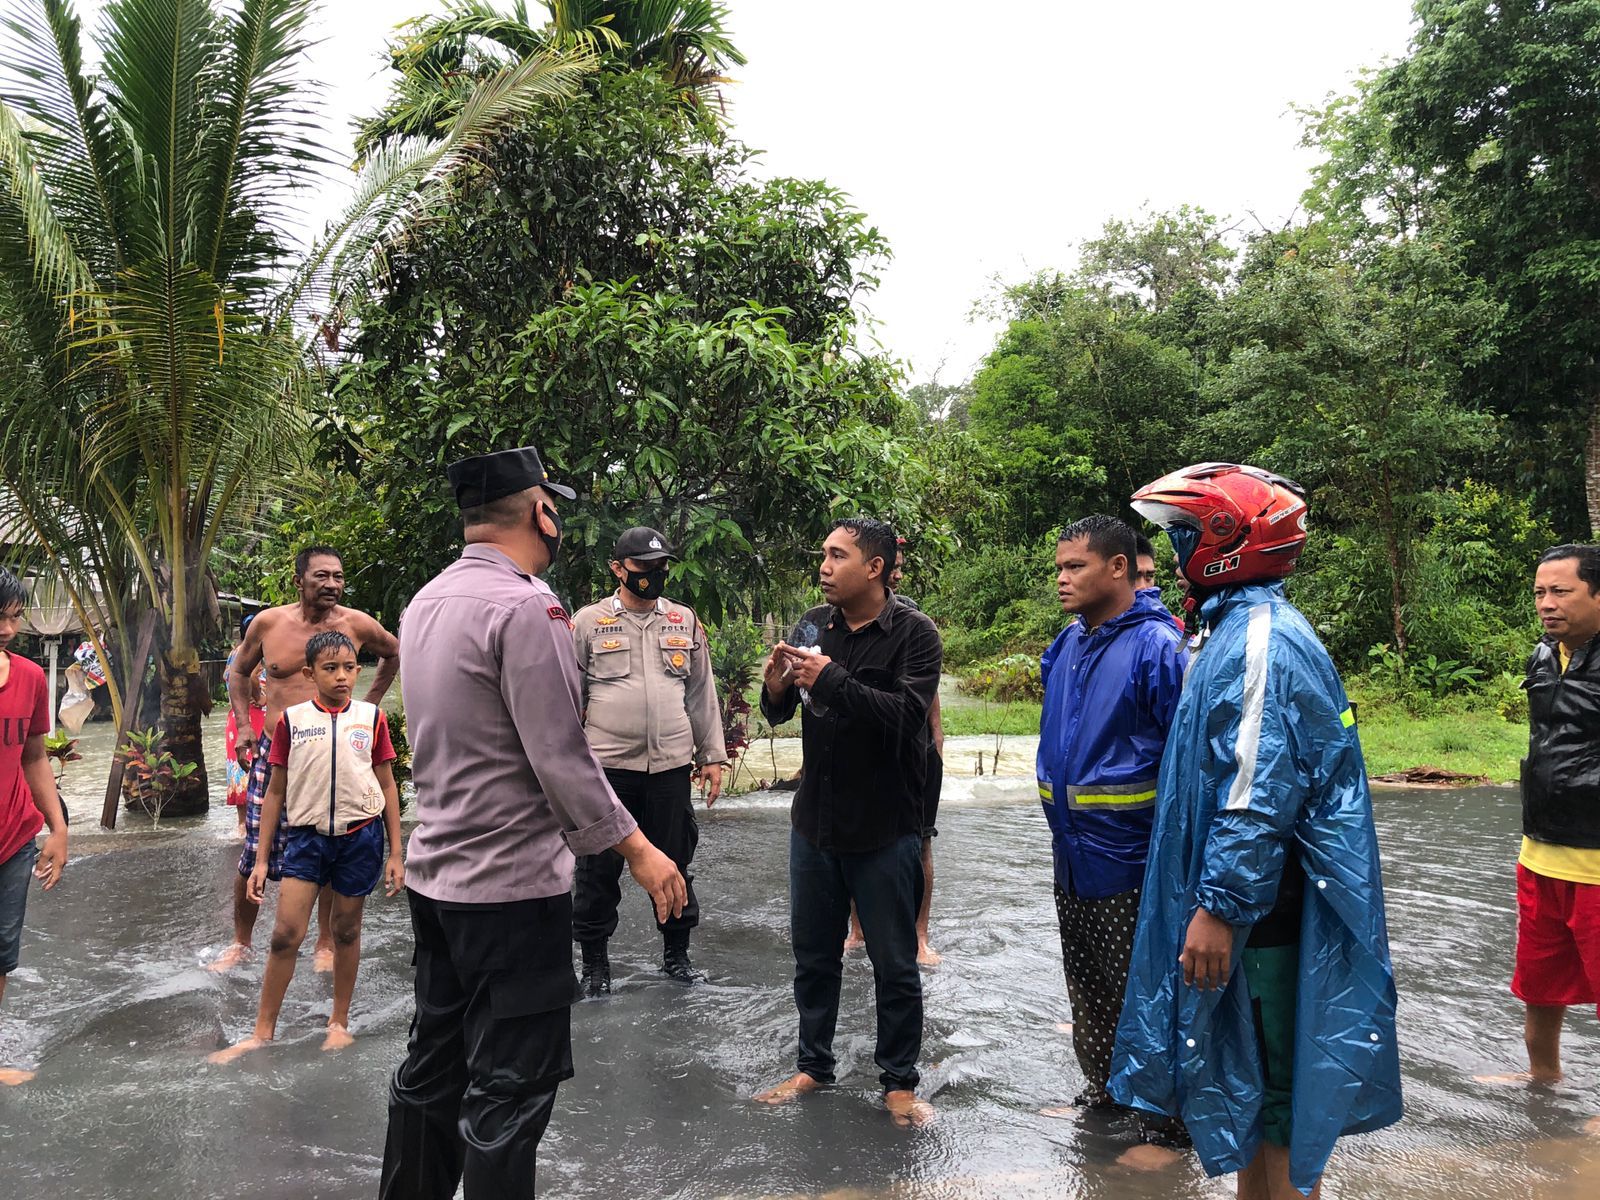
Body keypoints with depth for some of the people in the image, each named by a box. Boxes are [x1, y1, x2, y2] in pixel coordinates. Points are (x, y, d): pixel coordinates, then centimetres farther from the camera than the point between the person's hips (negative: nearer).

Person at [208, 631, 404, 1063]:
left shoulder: (372, 718, 1)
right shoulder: (291, 719, 1)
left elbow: (387, 787, 6)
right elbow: (276, 792, 6)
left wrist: (395, 853, 4)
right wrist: (261, 859, 5)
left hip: (360, 836, 0)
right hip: (307, 835, 0)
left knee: (346, 931, 10)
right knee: (286, 933, -3)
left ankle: (339, 1022, 26)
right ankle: (263, 1032, 12)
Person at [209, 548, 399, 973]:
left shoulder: (356, 625, -4)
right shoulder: (268, 622, -1)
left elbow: (394, 653, 16)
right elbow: (240, 671, 16)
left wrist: (367, 709, 11)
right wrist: (243, 727, 8)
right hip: (273, 751, 1)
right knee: (256, 853, 3)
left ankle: (326, 944, 22)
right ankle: (241, 942, 23)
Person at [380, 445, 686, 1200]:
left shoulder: (426, 602, 7)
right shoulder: (524, 606, -19)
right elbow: (561, 760, -20)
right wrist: (637, 849, -12)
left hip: (436, 877, 9)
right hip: (511, 886, -9)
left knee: (433, 1067, 19)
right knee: (510, 1088, 3)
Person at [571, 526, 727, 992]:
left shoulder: (685, 621, 9)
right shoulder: (588, 622, 0)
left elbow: (701, 693, 12)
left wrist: (712, 756, 10)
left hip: (671, 765, 3)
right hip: (607, 764, -2)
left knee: (675, 862, 12)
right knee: (599, 867, 5)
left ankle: (676, 950, 29)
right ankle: (594, 959, 21)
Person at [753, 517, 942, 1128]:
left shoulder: (914, 633, -12)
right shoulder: (814, 626, 3)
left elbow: (905, 714, -26)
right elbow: (778, 714, 7)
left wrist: (831, 679, -28)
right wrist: (776, 685, -15)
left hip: (884, 830, -5)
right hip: (815, 821, 5)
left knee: (895, 964, 9)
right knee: (813, 955, 17)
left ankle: (899, 1082, 25)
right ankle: (812, 1066, 34)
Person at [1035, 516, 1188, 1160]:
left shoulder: (1157, 647, -17)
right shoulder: (1068, 645, 6)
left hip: (1129, 863, -8)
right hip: (1073, 858, 8)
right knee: (1088, 987, 21)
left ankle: (1165, 1124, 22)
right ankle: (1102, 1088, 40)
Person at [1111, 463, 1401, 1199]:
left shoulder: (1260, 639, -19)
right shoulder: (1240, 628, 13)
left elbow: (1261, 795, -26)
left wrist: (1220, 907, -24)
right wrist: (1212, 899, 22)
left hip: (1260, 916, -10)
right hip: (1250, 902, 10)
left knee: (1273, 1092, 3)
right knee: (1251, 1082, 20)